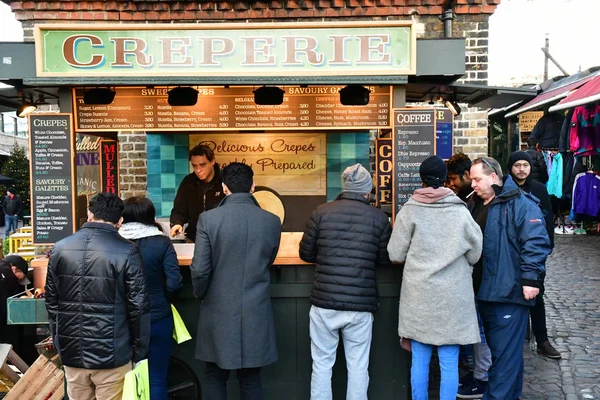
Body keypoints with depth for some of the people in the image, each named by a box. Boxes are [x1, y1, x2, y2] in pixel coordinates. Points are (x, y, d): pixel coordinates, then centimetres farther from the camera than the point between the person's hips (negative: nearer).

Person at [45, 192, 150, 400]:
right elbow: (138, 307, -10)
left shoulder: (60, 248, 2)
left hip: (72, 351, 4)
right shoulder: (126, 252, -12)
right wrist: (139, 351, 0)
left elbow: (51, 302, 9)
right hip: (112, 353, -4)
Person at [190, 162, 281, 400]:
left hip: (219, 311, -1)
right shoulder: (272, 221, -3)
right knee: (251, 380, 14)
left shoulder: (208, 218, -11)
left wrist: (201, 296, 8)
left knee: (215, 378, 14)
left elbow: (199, 270, -11)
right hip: (256, 312, 2)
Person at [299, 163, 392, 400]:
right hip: (361, 304, 0)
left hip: (324, 302, 0)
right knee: (358, 366, 12)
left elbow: (306, 254, 5)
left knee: (322, 363, 12)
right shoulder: (378, 218, 0)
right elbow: (385, 260, 7)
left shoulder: (321, 212, -1)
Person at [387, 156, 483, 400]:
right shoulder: (460, 211, -6)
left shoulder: (409, 210, -6)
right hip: (452, 295, 0)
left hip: (418, 294, 1)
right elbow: (475, 254, 4)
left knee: (420, 360, 11)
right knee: (449, 364, 8)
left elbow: (395, 254, -2)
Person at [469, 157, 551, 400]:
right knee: (499, 349, 18)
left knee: (505, 352, -2)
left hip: (510, 291, -8)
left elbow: (535, 243, -18)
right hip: (486, 292, 8)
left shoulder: (520, 203, -10)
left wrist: (531, 280, -22)